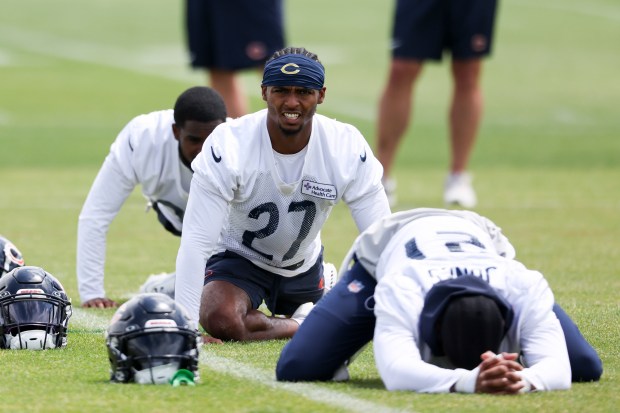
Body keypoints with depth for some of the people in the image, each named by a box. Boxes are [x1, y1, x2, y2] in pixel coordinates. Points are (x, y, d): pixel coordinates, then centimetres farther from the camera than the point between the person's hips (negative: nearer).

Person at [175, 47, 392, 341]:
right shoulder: (228, 146, -30)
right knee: (221, 320, -32)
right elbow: (196, 241, -32)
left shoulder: (348, 148, -23)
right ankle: (302, 325, -6)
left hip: (303, 262, 4)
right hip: (238, 256, -4)